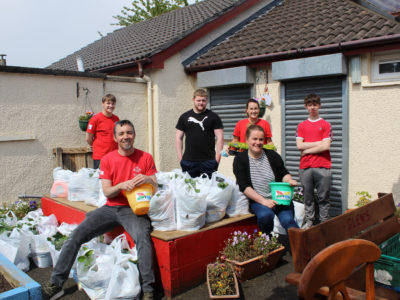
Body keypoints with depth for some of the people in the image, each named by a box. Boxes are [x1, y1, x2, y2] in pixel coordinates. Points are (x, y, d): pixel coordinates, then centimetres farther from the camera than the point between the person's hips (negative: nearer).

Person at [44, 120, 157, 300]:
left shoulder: (145, 158, 3)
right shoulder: (107, 160, 7)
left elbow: (155, 188, 4)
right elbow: (107, 192, 2)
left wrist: (147, 180, -20)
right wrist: (121, 185, -19)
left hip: (134, 209, -3)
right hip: (110, 208, 3)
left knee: (143, 237, -33)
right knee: (76, 235, -10)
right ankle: (56, 283, 4)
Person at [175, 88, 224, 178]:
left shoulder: (213, 117, 5)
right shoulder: (184, 117, 11)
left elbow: (220, 138, 0)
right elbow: (178, 138, 11)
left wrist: (217, 159, -7)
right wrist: (180, 158, 2)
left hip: (208, 161, -2)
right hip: (188, 162, 2)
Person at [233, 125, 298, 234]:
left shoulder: (272, 155, 6)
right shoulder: (240, 159, 0)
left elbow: (284, 173, 15)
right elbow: (244, 187, -8)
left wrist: (289, 180, -10)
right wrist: (263, 201, -17)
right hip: (257, 201, -2)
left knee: (287, 220, -25)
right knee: (265, 215, -32)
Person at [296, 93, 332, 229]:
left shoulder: (325, 125, 6)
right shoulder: (301, 126, 13)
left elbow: (326, 146, -6)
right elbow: (299, 145, 0)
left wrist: (307, 150, -3)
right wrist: (319, 143, -5)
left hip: (322, 167, -2)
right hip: (305, 167, 2)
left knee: (323, 197, 2)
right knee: (308, 197, 7)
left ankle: (324, 223, 10)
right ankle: (309, 221, 16)